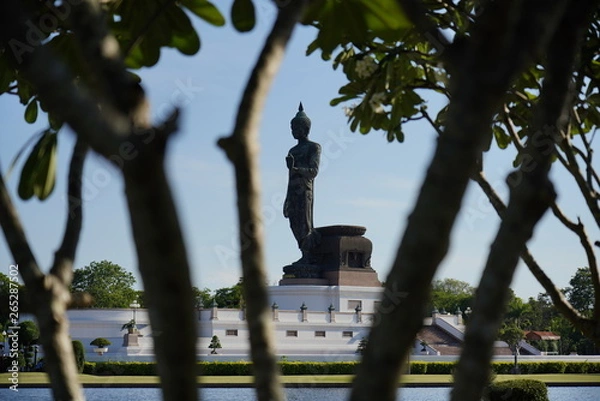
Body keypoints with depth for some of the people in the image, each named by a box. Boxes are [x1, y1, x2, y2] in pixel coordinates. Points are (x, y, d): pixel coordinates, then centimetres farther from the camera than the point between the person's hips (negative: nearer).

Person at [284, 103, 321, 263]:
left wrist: (295, 168, -27)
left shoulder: (314, 147, 1)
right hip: (293, 191, 8)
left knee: (304, 223, -12)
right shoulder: (293, 151, 23)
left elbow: (313, 172, -11)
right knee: (295, 224, 1)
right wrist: (287, 199, 20)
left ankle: (306, 256, -13)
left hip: (305, 190, -8)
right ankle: (305, 255, 3)